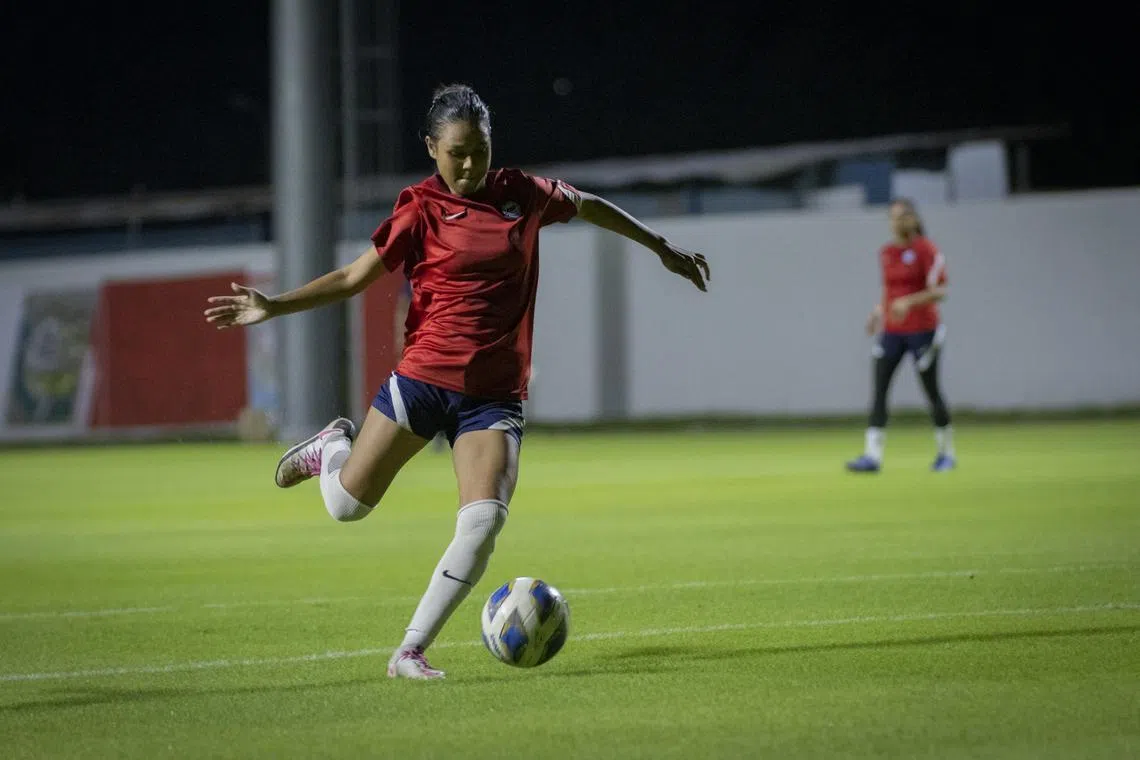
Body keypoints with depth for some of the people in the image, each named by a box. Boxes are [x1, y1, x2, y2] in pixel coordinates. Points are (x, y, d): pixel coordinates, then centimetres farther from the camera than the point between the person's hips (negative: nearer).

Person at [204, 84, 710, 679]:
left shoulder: (523, 195, 7)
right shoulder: (423, 208, -1)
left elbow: (590, 207, 26)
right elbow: (354, 277, 0)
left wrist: (662, 248, 34)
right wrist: (274, 306, -11)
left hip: (495, 395, 2)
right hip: (424, 377, -2)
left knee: (484, 521, -17)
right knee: (347, 505, 0)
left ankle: (410, 652, -8)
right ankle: (335, 447, 37)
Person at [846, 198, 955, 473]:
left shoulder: (927, 250, -9)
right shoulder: (886, 252, 10)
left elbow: (939, 291, -15)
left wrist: (909, 302, -28)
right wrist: (879, 310, 4)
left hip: (922, 331, -5)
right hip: (891, 332, 5)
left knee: (931, 391, 4)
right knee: (878, 390, -8)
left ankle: (946, 453, 22)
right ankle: (873, 455, -14)